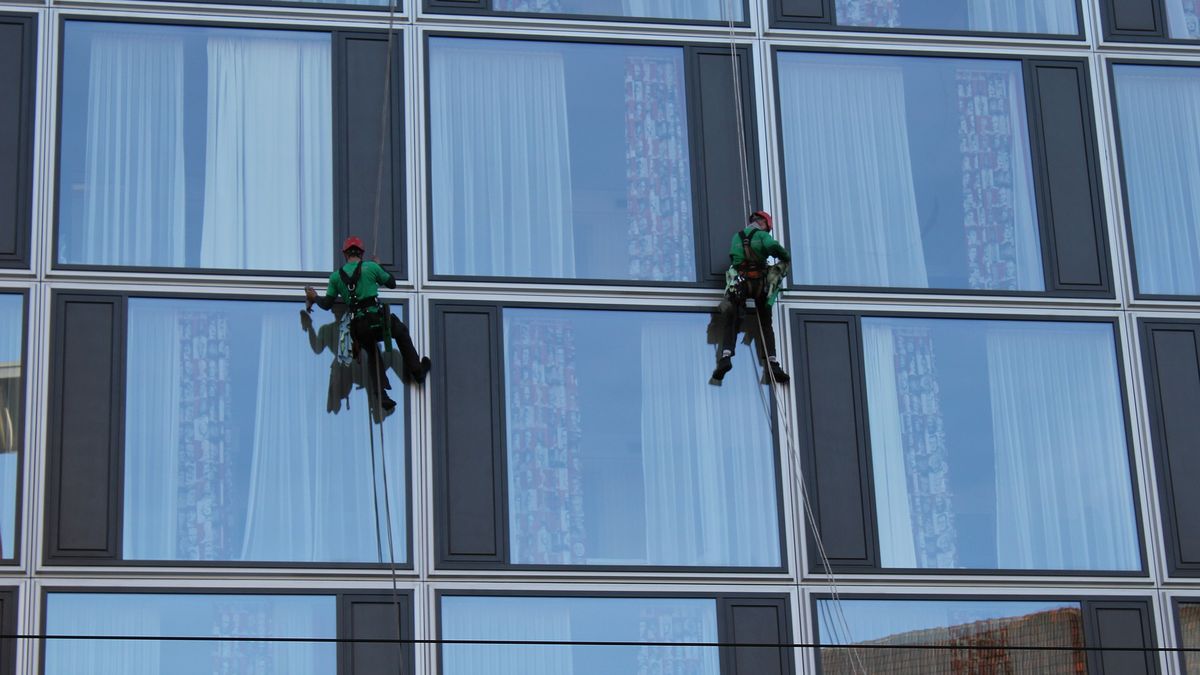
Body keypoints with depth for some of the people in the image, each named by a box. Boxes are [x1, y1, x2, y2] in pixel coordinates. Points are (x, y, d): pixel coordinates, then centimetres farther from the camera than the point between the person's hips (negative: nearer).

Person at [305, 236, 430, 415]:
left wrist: (314, 298, 29)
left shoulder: (336, 276, 6)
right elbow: (392, 283, 12)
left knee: (372, 355, 25)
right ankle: (417, 371, 32)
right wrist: (380, 268, 29)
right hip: (376, 318, -3)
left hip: (358, 327, 3)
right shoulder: (371, 267, -1)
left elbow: (327, 304, 8)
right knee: (401, 332, 28)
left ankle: (382, 396, 10)